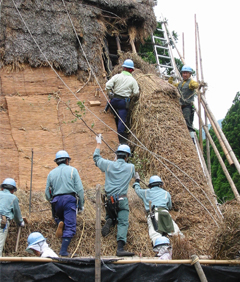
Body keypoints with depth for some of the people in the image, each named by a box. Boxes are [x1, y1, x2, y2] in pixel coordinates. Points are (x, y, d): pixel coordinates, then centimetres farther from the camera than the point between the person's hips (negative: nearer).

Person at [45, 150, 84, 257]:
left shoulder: (51, 173, 16)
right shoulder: (72, 170, 8)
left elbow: (47, 193, 14)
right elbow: (80, 189, 0)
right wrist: (81, 205, 7)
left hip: (56, 200, 3)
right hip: (70, 199, -3)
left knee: (59, 217, 29)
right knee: (70, 226, -3)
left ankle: (60, 224, -7)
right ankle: (63, 251, -11)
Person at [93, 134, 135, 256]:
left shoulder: (108, 164, 3)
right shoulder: (130, 167, 2)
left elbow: (96, 158, 21)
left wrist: (98, 143, 33)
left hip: (109, 199, 2)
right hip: (122, 199, -2)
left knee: (110, 216, 25)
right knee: (123, 223, -4)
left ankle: (110, 221, -11)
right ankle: (120, 248, -19)